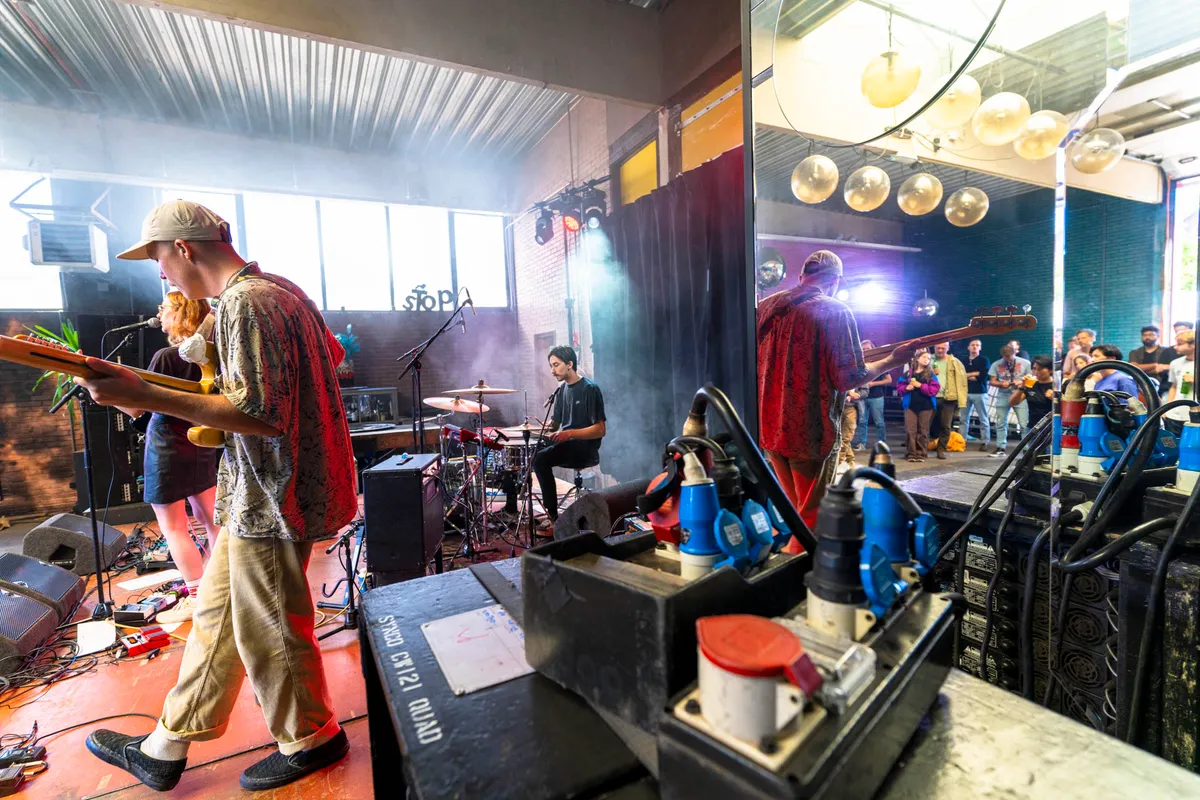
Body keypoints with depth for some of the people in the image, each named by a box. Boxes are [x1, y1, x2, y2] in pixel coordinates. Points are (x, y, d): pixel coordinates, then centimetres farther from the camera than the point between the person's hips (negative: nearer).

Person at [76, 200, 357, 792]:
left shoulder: (243, 303, -19)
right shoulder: (284, 290, 11)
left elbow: (262, 414, -26)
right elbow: (333, 358, 24)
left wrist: (144, 397, -25)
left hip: (270, 500, -10)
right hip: (260, 494, 10)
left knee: (266, 631, 8)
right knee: (217, 615, 20)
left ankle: (311, 740, 30)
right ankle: (167, 748, 38)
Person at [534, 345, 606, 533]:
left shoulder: (590, 389, -12)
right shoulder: (562, 389, 12)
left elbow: (600, 430, -16)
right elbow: (554, 423, 17)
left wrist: (570, 433, -27)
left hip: (586, 449, -8)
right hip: (566, 445, 8)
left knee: (541, 459, -25)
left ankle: (553, 517, -16)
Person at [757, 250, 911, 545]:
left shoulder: (766, 306, 7)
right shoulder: (835, 311, -10)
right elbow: (849, 378, -14)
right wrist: (892, 360, 2)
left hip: (769, 426, 6)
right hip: (811, 431, -6)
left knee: (792, 510, 23)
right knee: (810, 518, 9)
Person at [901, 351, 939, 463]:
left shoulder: (931, 374, 3)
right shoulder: (908, 373, 8)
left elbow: (935, 389, -7)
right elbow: (900, 386, 11)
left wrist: (920, 385, -14)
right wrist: (906, 387, -9)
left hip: (926, 406, -1)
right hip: (910, 405, 1)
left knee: (923, 431, 4)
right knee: (910, 430, -1)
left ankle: (921, 454, 11)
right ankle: (911, 453, 5)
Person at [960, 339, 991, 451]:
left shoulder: (984, 360, 4)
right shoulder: (964, 360, 14)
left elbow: (983, 375, -10)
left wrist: (967, 374, -4)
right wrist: (974, 375, -7)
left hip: (979, 392, -3)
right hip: (965, 392, 3)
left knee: (983, 419, -1)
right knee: (964, 418, 4)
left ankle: (985, 442, 2)